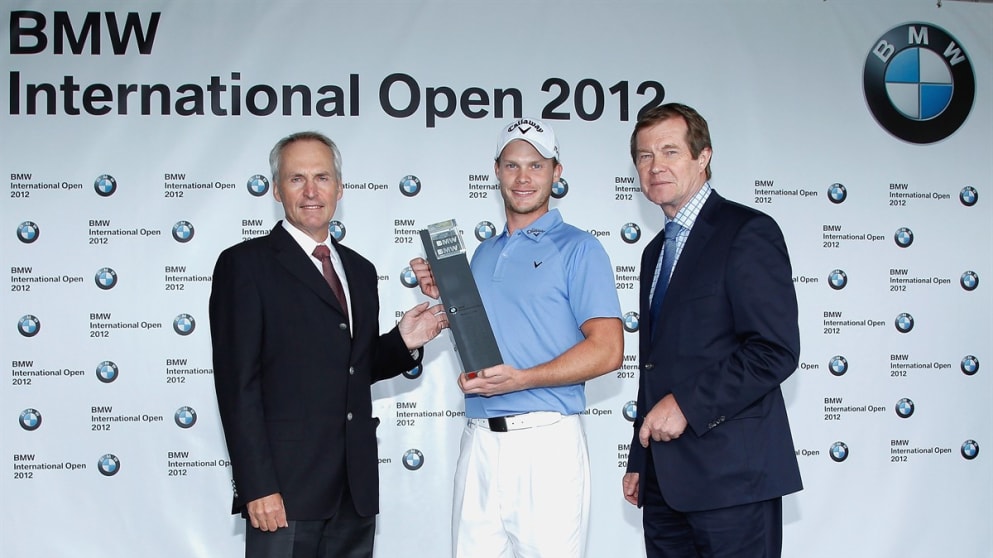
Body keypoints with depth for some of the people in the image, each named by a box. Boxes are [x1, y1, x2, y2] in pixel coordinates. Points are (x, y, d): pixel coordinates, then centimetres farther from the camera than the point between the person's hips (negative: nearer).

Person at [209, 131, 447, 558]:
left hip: (357, 490, 6)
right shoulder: (245, 264, -3)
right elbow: (238, 384, -9)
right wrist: (257, 487, -15)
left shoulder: (360, 270, 17)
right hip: (285, 489, -6)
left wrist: (403, 342, 2)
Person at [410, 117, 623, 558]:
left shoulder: (577, 248, -2)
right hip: (480, 440, 6)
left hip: (545, 440, -5)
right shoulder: (484, 253, 18)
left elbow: (607, 349, -11)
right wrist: (443, 296, 8)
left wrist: (521, 379, -20)